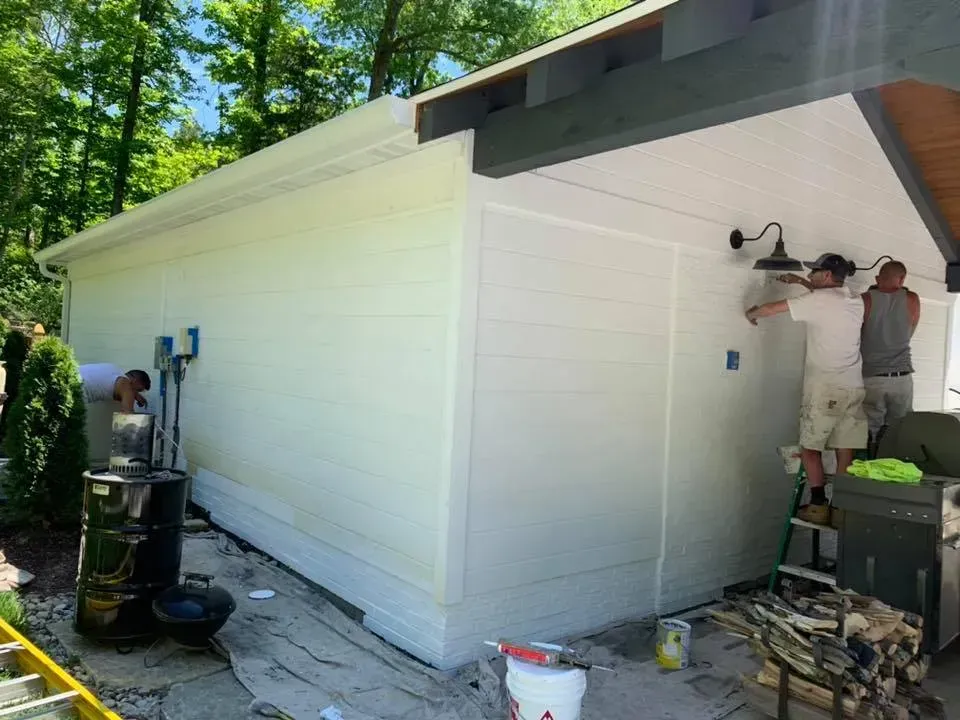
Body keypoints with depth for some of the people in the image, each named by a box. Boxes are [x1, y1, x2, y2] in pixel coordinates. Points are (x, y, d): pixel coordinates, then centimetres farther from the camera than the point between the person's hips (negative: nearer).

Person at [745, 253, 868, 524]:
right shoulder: (856, 301, 12)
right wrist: (801, 282, 36)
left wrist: (751, 313, 15)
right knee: (845, 451, 6)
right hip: (854, 388, 6)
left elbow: (772, 308, -5)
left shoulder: (817, 301, -9)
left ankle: (819, 506, 1)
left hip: (825, 388, -6)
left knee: (810, 448, 3)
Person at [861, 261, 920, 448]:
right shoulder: (912, 300, 2)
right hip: (902, 378, 2)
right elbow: (908, 335, 15)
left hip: (870, 378, -2)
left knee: (869, 435, 0)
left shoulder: (866, 299, -5)